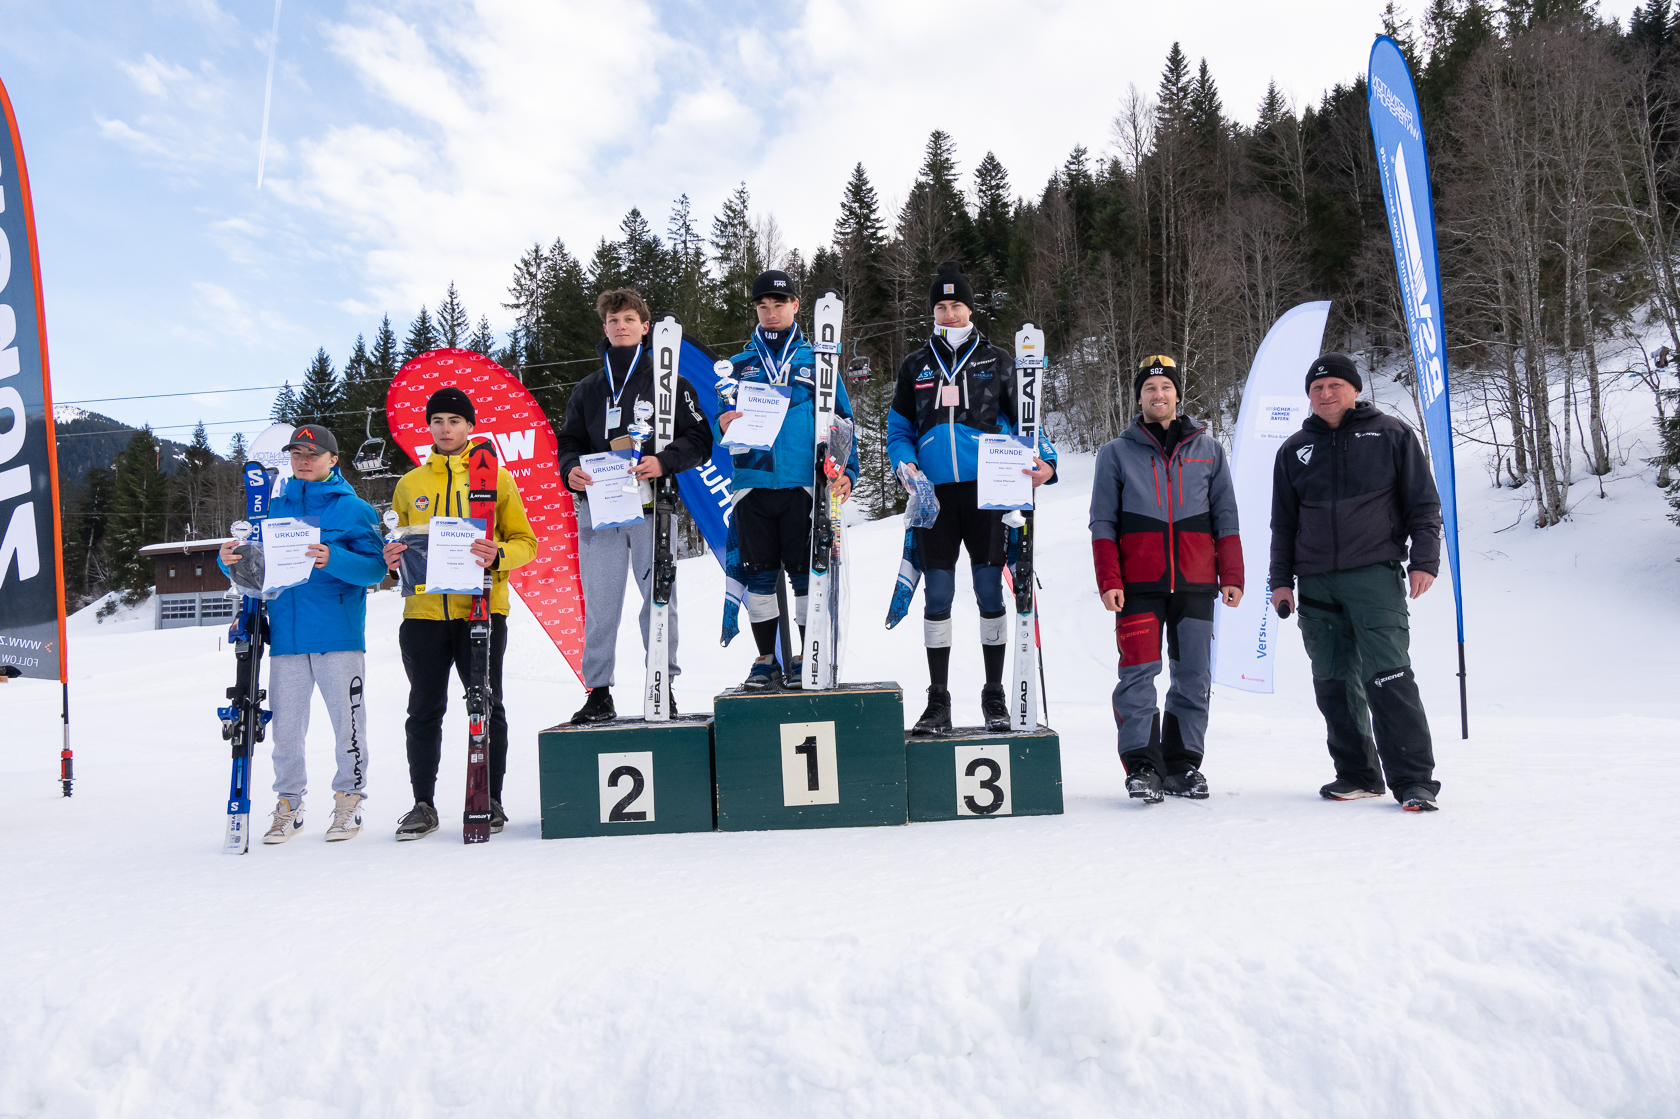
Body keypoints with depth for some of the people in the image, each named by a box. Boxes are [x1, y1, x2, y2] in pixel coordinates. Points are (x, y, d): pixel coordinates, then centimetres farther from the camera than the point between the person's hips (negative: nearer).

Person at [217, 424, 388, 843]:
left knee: (347, 721, 1)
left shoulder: (354, 509, 2)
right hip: (286, 633, 4)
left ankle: (349, 799, 15)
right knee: (286, 726, 7)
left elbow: (375, 568, -9)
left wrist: (333, 560, -25)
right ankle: (289, 804, 20)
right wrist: (230, 559, -7)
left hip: (339, 633, -3)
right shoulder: (274, 509, 15)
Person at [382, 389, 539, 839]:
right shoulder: (409, 484, 15)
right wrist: (393, 558, -2)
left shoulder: (496, 477, 6)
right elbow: (401, 545, 21)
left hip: (480, 609, -3)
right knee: (424, 711, 7)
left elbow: (525, 542, 3)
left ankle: (491, 800, 14)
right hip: (423, 611, 3)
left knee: (487, 708, 3)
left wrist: (498, 556, -18)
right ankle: (423, 804, 17)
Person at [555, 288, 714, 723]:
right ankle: (598, 693, 9)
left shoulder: (668, 380, 7)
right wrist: (571, 469, -4)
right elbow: (570, 442, 19)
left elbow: (699, 439, 0)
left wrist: (663, 462, -18)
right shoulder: (587, 389, 19)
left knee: (658, 599, 0)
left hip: (652, 506, -3)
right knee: (599, 606, 1)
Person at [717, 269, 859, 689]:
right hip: (752, 483, 2)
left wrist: (846, 470, -5)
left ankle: (808, 657, 10)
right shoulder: (739, 365, 14)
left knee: (806, 574, -1)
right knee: (760, 575, 5)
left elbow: (841, 421, 9)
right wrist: (723, 425, -13)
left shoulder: (817, 362, 11)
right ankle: (765, 658, 15)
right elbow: (720, 420, 11)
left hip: (803, 485, -1)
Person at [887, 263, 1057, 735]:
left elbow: (1024, 419, 9)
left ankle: (995, 697, 12)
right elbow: (898, 428, 16)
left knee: (990, 591, 0)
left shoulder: (997, 361, 9)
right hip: (935, 494, 1)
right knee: (937, 595, 1)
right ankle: (938, 702, 10)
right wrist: (903, 463, -5)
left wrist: (1044, 460, -10)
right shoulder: (915, 367, 14)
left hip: (986, 490, -1)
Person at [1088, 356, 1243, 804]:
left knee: (1194, 677, 4)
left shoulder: (1208, 449, 13)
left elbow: (1225, 517, 13)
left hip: (1195, 584, 2)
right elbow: (1103, 523, 5)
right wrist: (1108, 581, -5)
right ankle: (1142, 764, -1)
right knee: (1138, 674, -8)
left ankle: (1183, 765, 15)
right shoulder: (1116, 453, 8)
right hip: (1139, 585, -2)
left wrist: (1231, 575, 5)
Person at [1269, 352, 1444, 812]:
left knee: (1387, 676, -11)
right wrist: (1281, 579, 11)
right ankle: (1357, 774, 17)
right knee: (1334, 683, 6)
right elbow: (1283, 522, 17)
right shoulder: (1294, 450, 14)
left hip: (1374, 574, -4)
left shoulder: (1391, 435, 6)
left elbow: (1423, 502, 6)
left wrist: (1424, 560, -5)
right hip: (1316, 584, 4)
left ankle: (1414, 778, -4)